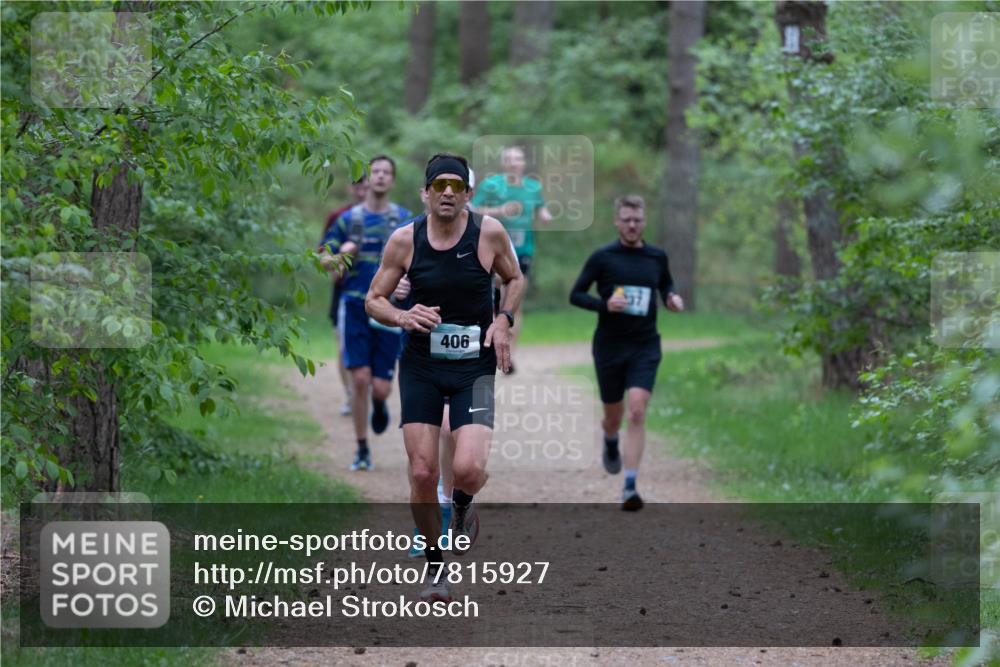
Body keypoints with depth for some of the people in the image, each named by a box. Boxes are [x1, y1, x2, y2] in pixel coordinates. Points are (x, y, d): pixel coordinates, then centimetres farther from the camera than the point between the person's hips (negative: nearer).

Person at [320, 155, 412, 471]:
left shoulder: (404, 219, 5)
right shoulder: (348, 220, 6)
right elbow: (326, 262, 9)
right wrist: (342, 254, -12)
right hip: (355, 306, 0)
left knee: (380, 387, -4)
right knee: (360, 379, -10)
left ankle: (379, 403, 36)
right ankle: (362, 450, 4)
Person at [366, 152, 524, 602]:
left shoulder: (489, 233, -6)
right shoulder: (405, 239, -5)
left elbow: (515, 280, 12)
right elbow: (374, 300, 3)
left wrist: (503, 320, -6)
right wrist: (402, 317, -19)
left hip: (474, 367, -1)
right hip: (420, 367, 1)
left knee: (468, 469, -19)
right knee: (422, 473, -4)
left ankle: (462, 507, 20)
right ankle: (435, 571, 15)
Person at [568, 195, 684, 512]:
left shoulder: (657, 257, 5)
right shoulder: (602, 257, -3)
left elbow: (666, 286, 23)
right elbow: (575, 295, -1)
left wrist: (672, 299, 0)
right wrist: (604, 304, -19)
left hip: (645, 346, 1)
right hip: (609, 346, 0)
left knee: (637, 412, -15)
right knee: (614, 414, 12)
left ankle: (630, 488, -17)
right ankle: (610, 443, 52)